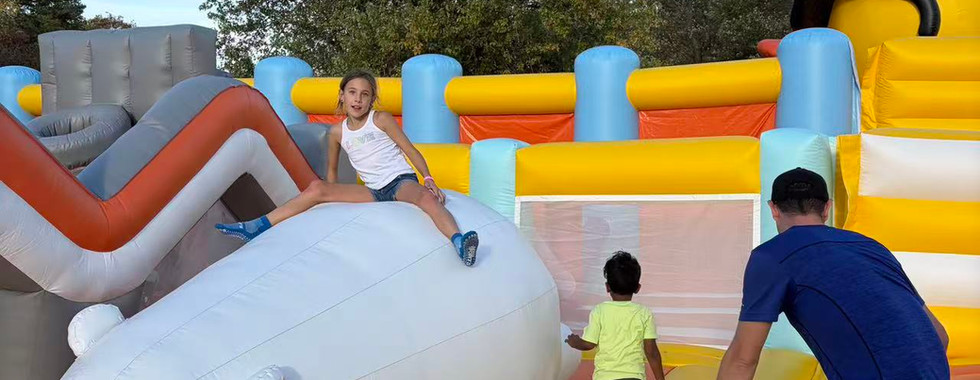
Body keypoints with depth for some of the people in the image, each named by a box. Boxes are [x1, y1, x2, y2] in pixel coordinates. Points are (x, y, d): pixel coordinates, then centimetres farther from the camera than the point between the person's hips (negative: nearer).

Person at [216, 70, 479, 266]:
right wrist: (333, 200, 18)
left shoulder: (382, 120, -1)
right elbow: (332, 170, 22)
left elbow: (411, 151, 1)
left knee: (425, 197, -39)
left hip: (401, 181, -3)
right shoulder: (338, 133, 8)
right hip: (373, 192, 4)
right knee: (317, 189, -11)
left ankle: (459, 243, -63)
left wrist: (429, 179, -9)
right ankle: (257, 227, -14)